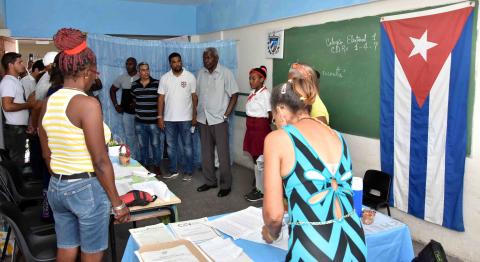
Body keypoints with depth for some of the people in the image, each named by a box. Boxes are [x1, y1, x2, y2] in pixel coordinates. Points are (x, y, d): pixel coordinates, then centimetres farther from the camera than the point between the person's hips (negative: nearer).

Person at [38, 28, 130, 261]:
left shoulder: (47, 103, 3)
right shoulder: (87, 104, -19)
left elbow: (47, 155, 12)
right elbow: (100, 161, -20)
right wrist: (117, 203, -12)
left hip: (56, 188, 7)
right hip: (88, 188, -7)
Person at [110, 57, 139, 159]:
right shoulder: (122, 78, 3)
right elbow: (112, 90, 16)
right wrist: (116, 105, 9)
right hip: (126, 112, 3)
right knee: (129, 136, 8)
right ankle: (132, 158, 19)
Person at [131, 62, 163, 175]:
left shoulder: (157, 83, -6)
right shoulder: (134, 85, 4)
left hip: (154, 121, -3)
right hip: (139, 122, 3)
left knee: (155, 145, 6)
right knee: (142, 146, 12)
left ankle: (156, 166, 20)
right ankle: (144, 166, 25)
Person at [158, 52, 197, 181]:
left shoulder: (190, 77, -4)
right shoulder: (164, 78, 1)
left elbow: (194, 97, -2)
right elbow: (161, 98, 2)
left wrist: (194, 116, -5)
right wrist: (160, 116, -2)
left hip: (185, 118, -2)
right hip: (169, 118, 2)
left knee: (187, 146, 6)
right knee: (171, 146, 11)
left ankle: (188, 172, 16)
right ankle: (173, 170, 24)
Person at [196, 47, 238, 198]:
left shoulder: (226, 73, -6)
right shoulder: (201, 73, 8)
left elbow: (234, 95, -6)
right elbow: (197, 95, 14)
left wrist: (226, 114, -10)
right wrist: (196, 113, 6)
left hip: (219, 120, -5)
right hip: (203, 120, 5)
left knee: (223, 154, 0)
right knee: (206, 153, 12)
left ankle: (226, 185, 11)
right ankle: (209, 181, 26)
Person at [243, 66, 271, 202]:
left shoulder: (265, 94, -15)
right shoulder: (253, 92, 10)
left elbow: (270, 114, -12)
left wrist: (265, 127, 1)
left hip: (261, 127, -8)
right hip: (252, 127, 8)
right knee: (254, 158, 16)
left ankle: (261, 191, 13)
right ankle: (257, 186, 30)